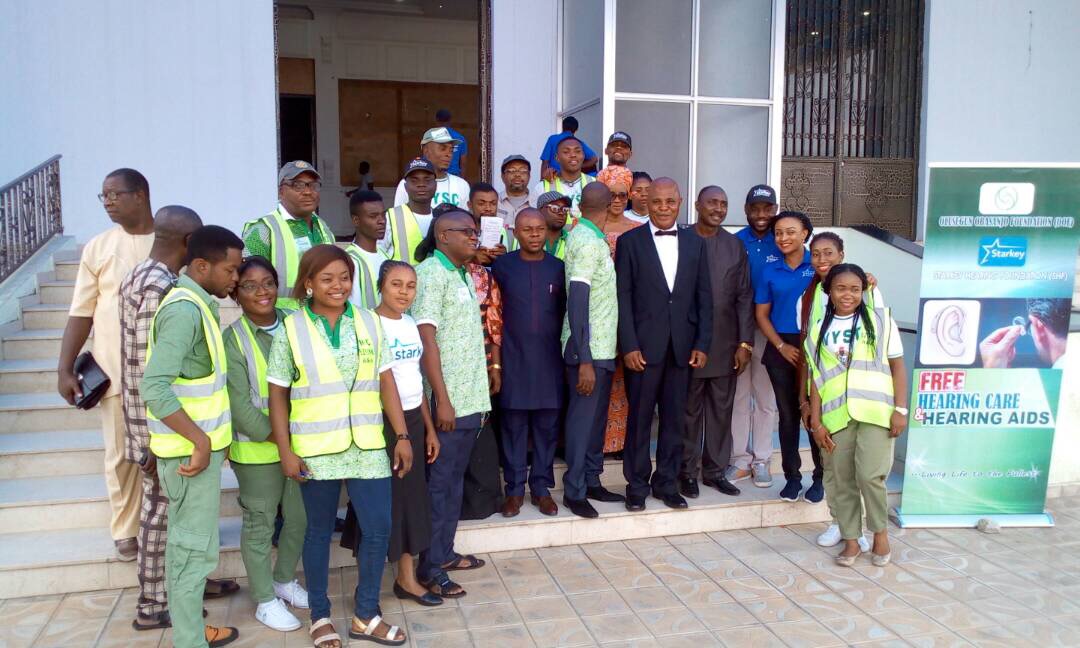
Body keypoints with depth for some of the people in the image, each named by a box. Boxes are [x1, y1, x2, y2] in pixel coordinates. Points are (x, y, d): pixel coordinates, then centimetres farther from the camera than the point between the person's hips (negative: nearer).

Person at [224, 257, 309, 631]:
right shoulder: (233, 340, -12)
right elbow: (240, 407, -16)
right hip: (257, 450, -4)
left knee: (299, 518, 15)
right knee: (259, 524, 8)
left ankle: (284, 580, 38)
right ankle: (265, 599, 26)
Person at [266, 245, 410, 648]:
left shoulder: (369, 322, 5)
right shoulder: (291, 329, -3)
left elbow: (386, 382, 5)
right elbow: (278, 395, -1)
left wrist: (402, 436, 3)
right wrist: (285, 450, -7)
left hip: (367, 446, 3)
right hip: (316, 450, -2)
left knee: (378, 528, 4)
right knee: (319, 531, 11)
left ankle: (366, 615, 24)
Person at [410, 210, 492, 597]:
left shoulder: (464, 276, 14)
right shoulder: (431, 273, -12)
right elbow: (426, 339, -17)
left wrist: (479, 398, 15)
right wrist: (442, 399, -19)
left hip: (470, 398, 8)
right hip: (447, 401, -8)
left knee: (455, 480, 15)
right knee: (438, 484, 0)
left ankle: (445, 552, 28)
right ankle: (430, 568, 10)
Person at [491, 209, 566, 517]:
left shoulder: (559, 268, 3)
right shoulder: (502, 266, 0)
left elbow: (567, 310, 8)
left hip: (550, 360, 1)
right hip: (514, 359, -1)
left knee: (547, 426, 7)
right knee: (513, 425, 5)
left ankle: (541, 487, 19)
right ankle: (515, 489, 16)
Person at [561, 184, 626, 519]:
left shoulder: (590, 237, 11)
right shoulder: (588, 241, -16)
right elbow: (576, 303, -22)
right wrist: (584, 360, -23)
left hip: (601, 347, 9)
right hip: (588, 350, -9)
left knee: (597, 416, 15)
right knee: (583, 417, 0)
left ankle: (592, 482, 26)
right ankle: (574, 490, 11)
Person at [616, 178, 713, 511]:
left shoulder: (694, 242, 10)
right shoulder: (630, 241, 1)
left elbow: (704, 297, 8)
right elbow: (623, 297, -3)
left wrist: (702, 343, 1)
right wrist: (629, 345, -10)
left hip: (682, 346, 3)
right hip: (644, 345, -3)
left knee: (675, 418, 9)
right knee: (639, 418, 5)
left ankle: (667, 483, 22)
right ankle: (637, 485, 17)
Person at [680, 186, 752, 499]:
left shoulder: (735, 246, 6)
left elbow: (744, 297, 5)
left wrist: (744, 343, 0)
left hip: (726, 344, 3)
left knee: (721, 410, 10)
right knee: (689, 410, 7)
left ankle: (715, 470, 23)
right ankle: (687, 471, 19)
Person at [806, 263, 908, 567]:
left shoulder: (880, 319, 5)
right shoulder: (820, 329, 10)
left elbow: (897, 366, 4)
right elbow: (817, 378, 9)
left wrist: (900, 409, -4)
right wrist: (816, 421, 3)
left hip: (875, 411, -2)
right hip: (836, 415, 3)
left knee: (870, 475, -11)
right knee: (841, 480, 4)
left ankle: (881, 533, 13)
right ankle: (851, 540, 18)